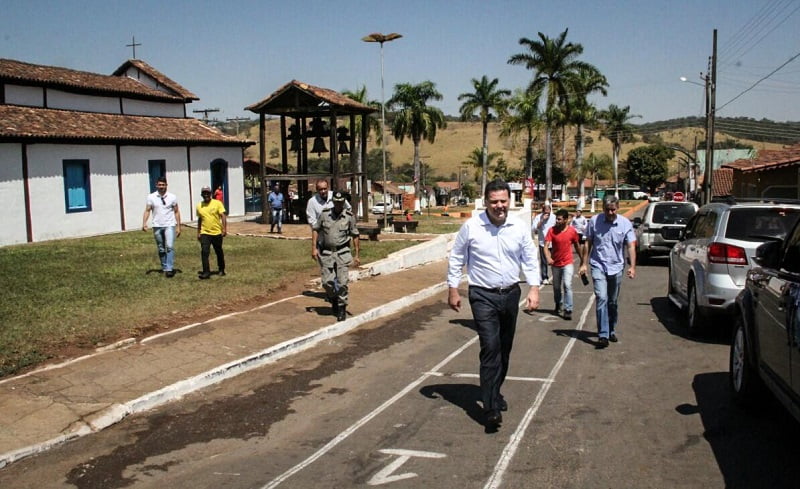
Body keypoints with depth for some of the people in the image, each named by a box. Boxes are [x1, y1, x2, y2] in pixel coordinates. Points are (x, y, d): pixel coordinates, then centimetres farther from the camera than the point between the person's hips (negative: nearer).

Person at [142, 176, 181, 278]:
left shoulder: (172, 197, 1)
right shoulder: (151, 197, 1)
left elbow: (176, 212, 4)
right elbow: (147, 210, -3)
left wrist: (178, 226, 1)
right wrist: (144, 223, -18)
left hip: (169, 225, -2)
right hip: (157, 226, 2)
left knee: (170, 246, -17)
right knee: (161, 249, 10)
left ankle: (169, 269, -18)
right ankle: (164, 268, 21)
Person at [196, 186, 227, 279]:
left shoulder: (217, 203, -4)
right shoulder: (199, 206, 7)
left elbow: (223, 216, -7)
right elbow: (199, 220, 16)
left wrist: (224, 229, -16)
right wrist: (198, 233, 16)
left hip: (217, 232, -2)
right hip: (205, 233, 2)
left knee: (219, 252, 12)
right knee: (204, 252, -11)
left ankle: (221, 269, 29)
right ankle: (206, 272, -9)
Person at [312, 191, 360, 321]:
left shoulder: (349, 216, -5)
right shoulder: (325, 214, -1)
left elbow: (355, 236, 2)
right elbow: (315, 229, 7)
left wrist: (356, 255, 2)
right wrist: (314, 248, 0)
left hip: (342, 253, -2)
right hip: (326, 253, 2)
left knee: (342, 282, -5)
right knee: (327, 282, 3)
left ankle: (342, 308, 9)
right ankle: (334, 300, 31)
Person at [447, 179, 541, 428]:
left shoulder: (520, 228, -1)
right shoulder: (471, 227, -8)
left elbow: (530, 260, 7)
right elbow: (456, 259, 0)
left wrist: (534, 289, -2)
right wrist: (452, 289, 0)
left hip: (511, 294, 4)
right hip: (483, 296, -4)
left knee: (504, 349, 14)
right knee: (490, 347, -14)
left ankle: (495, 392, 35)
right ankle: (491, 407, -12)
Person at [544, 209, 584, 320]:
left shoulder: (572, 231, -9)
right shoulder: (552, 230, -11)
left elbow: (577, 245, 7)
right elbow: (546, 245, -17)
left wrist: (582, 258, 15)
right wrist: (548, 258, -34)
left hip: (568, 263, -2)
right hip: (555, 263, 2)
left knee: (567, 285, -16)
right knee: (556, 287, 16)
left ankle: (568, 310, -11)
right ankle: (558, 304, 41)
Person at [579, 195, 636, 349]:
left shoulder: (625, 224, -3)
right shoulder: (594, 221, -3)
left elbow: (631, 246, -6)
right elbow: (588, 243, 5)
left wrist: (632, 266, -17)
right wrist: (584, 264, 3)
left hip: (616, 267, 2)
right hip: (598, 266, -1)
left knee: (613, 302, 12)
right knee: (601, 298, -15)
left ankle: (612, 331, 30)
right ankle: (603, 335, -17)